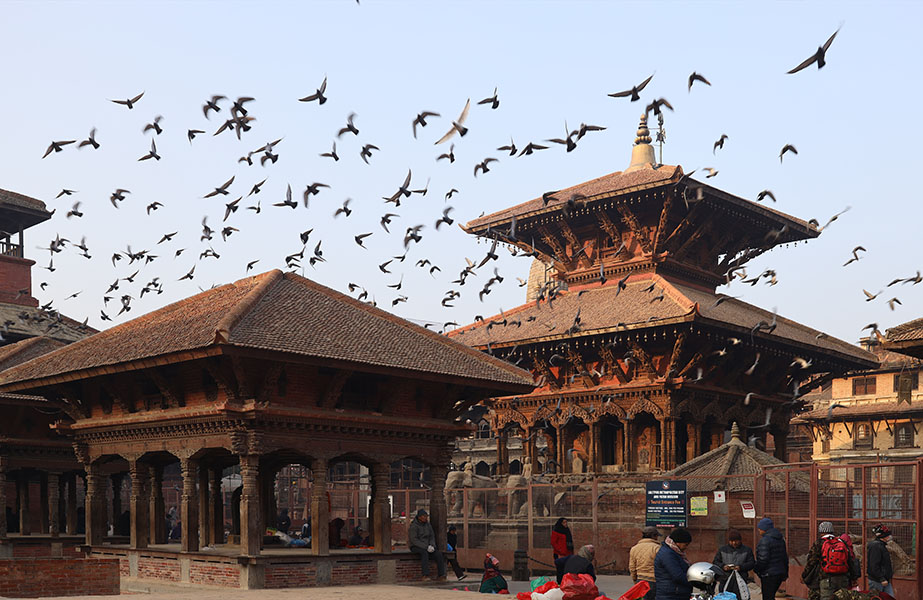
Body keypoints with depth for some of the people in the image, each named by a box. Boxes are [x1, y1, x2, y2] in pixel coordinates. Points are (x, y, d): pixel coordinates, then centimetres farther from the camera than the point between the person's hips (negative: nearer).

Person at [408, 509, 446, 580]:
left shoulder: (428, 524, 7)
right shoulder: (413, 526, -14)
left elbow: (432, 537, 10)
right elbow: (414, 540, -20)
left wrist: (432, 546, -11)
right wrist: (426, 547, -25)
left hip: (426, 547, 6)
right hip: (416, 547, -6)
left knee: (439, 553, -20)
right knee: (424, 553, -38)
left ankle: (441, 574, -25)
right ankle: (425, 575, -43)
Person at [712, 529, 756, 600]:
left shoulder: (747, 550, 10)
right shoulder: (722, 550, 12)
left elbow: (752, 563, 3)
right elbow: (715, 562, 11)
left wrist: (741, 567, -13)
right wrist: (723, 566, -10)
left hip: (740, 581, -1)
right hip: (726, 580, 1)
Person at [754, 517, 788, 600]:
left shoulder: (765, 540, -17)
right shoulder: (781, 539, 11)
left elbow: (763, 559, -21)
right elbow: (785, 557, 17)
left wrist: (756, 569, -5)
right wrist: (785, 573, 23)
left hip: (769, 574, -9)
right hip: (780, 573, 9)